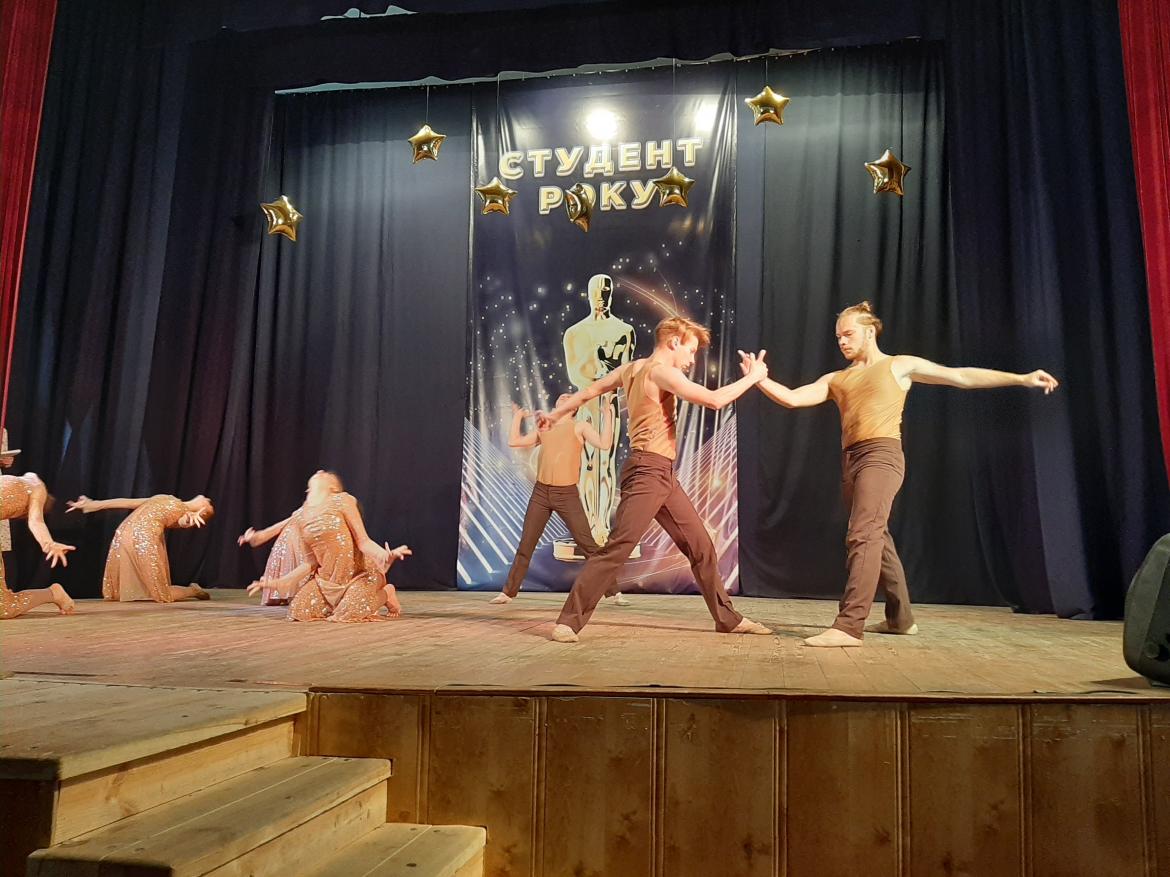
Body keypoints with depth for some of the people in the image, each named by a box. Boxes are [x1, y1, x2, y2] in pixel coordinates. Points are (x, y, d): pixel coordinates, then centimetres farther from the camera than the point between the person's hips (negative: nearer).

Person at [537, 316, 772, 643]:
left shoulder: (629, 369, 13)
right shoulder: (661, 371, -13)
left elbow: (589, 391, 23)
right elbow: (715, 399, -21)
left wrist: (555, 414, 37)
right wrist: (753, 376, -7)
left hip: (664, 476, 10)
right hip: (648, 471, -10)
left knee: (701, 546, 12)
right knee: (617, 548, -11)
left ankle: (728, 618, 21)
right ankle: (569, 620, -6)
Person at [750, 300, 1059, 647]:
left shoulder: (900, 365, 8)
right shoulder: (836, 380, 21)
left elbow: (962, 377, 6)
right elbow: (792, 398, 12)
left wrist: (1022, 378, 2)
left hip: (881, 455, -6)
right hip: (850, 460, 7)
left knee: (863, 536, -19)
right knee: (877, 539, 13)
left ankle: (849, 626, -25)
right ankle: (901, 618, 26)